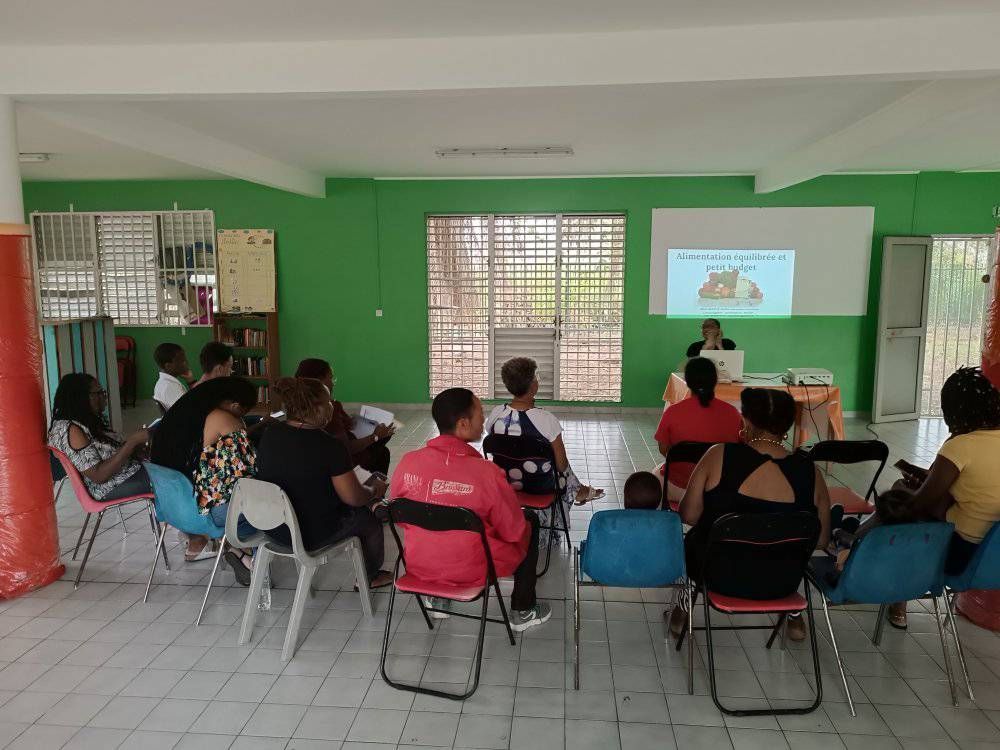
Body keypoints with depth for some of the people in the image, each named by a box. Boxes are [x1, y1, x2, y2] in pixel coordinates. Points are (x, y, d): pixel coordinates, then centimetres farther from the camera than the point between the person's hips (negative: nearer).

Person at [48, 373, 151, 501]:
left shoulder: (88, 421, 10)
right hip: (113, 489, -9)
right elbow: (98, 476, -22)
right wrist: (132, 442, -23)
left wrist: (135, 448, -4)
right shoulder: (71, 430, -17)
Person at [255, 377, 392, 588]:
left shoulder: (270, 435, -4)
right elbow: (354, 497, -18)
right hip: (311, 535, -7)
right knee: (367, 515, 19)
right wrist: (375, 490, 4)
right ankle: (370, 576, 40)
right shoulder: (328, 446, -25)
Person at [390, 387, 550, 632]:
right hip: (471, 571, -4)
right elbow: (514, 531, -14)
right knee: (530, 521, 18)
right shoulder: (486, 472, -27)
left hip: (417, 565, 4)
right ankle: (523, 611, 28)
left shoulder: (408, 462, -15)